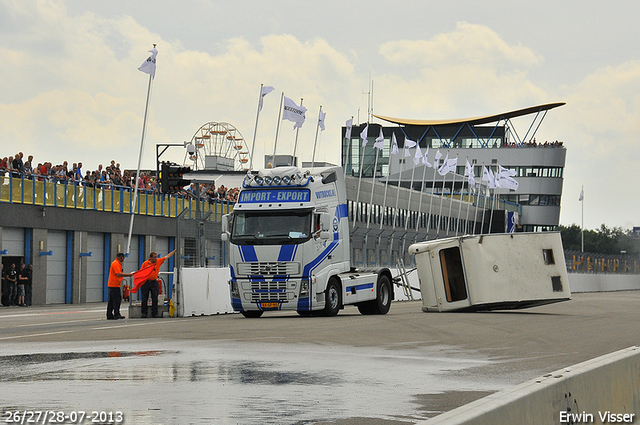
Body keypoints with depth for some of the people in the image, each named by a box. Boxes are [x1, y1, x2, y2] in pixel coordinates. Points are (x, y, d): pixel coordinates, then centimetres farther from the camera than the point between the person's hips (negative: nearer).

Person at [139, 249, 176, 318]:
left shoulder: (158, 261, 4)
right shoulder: (145, 263, -3)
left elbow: (167, 256, 9)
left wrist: (174, 251, 6)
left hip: (154, 282, 2)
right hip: (145, 282, -2)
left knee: (155, 299, -1)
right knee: (144, 298, 2)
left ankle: (154, 313, 4)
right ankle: (144, 313, 12)